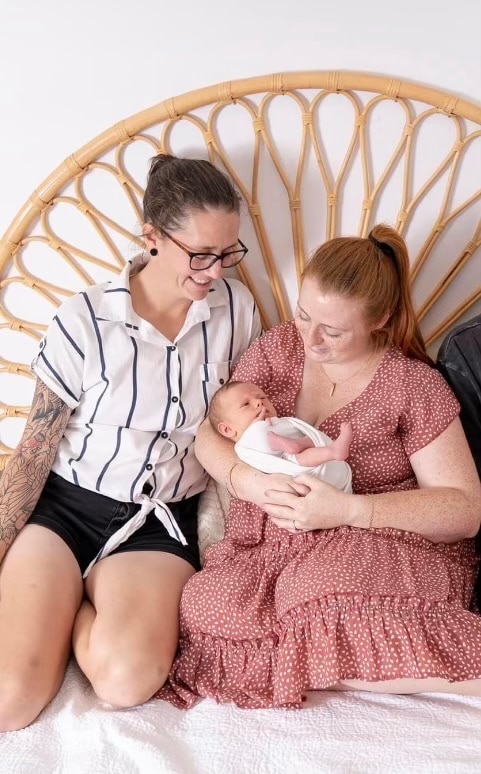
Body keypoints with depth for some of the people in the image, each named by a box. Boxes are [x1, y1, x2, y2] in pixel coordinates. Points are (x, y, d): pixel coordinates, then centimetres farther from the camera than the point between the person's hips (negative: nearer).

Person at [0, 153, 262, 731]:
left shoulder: (236, 308, -4)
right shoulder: (85, 320, -13)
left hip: (160, 520, 2)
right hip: (64, 503, -1)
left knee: (129, 678, -26)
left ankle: (78, 606, 7)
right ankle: (66, 601, 15)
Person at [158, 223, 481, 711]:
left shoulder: (413, 385, -6)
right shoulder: (276, 349, 4)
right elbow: (209, 437, 6)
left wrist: (348, 509, -23)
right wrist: (247, 479, -18)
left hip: (383, 544, -5)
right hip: (276, 544, 5)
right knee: (206, 616, -25)